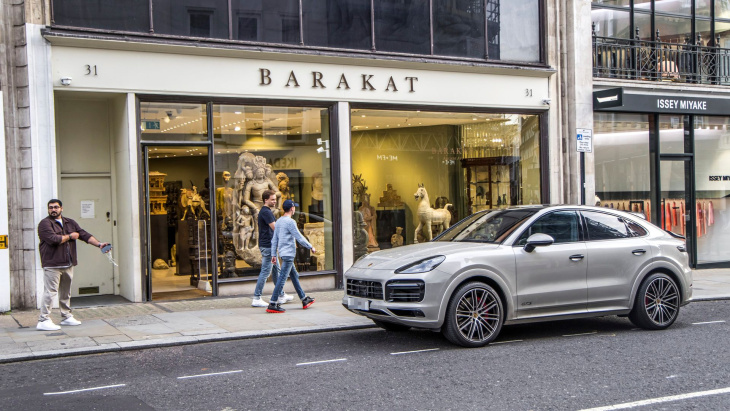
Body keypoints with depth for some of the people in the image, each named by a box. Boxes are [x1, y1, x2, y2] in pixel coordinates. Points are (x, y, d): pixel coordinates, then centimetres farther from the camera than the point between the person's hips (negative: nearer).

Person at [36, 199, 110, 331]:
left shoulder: (70, 223, 15)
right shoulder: (45, 223, -6)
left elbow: (85, 235, 10)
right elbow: (53, 239, -20)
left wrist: (99, 244, -3)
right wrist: (70, 236, -6)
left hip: (68, 265, 7)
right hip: (52, 265, -7)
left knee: (66, 293, 16)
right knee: (50, 292, -9)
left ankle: (67, 317, 26)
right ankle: (43, 321, -7)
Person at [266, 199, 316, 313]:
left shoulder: (279, 221, 12)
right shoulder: (290, 222, -15)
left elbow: (274, 240, 14)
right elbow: (299, 238, -13)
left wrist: (273, 255, 16)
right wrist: (311, 247, -2)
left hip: (283, 253, 10)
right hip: (288, 254, -10)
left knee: (295, 276, 16)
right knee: (282, 278, -10)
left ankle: (304, 300, 24)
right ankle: (272, 305, -12)